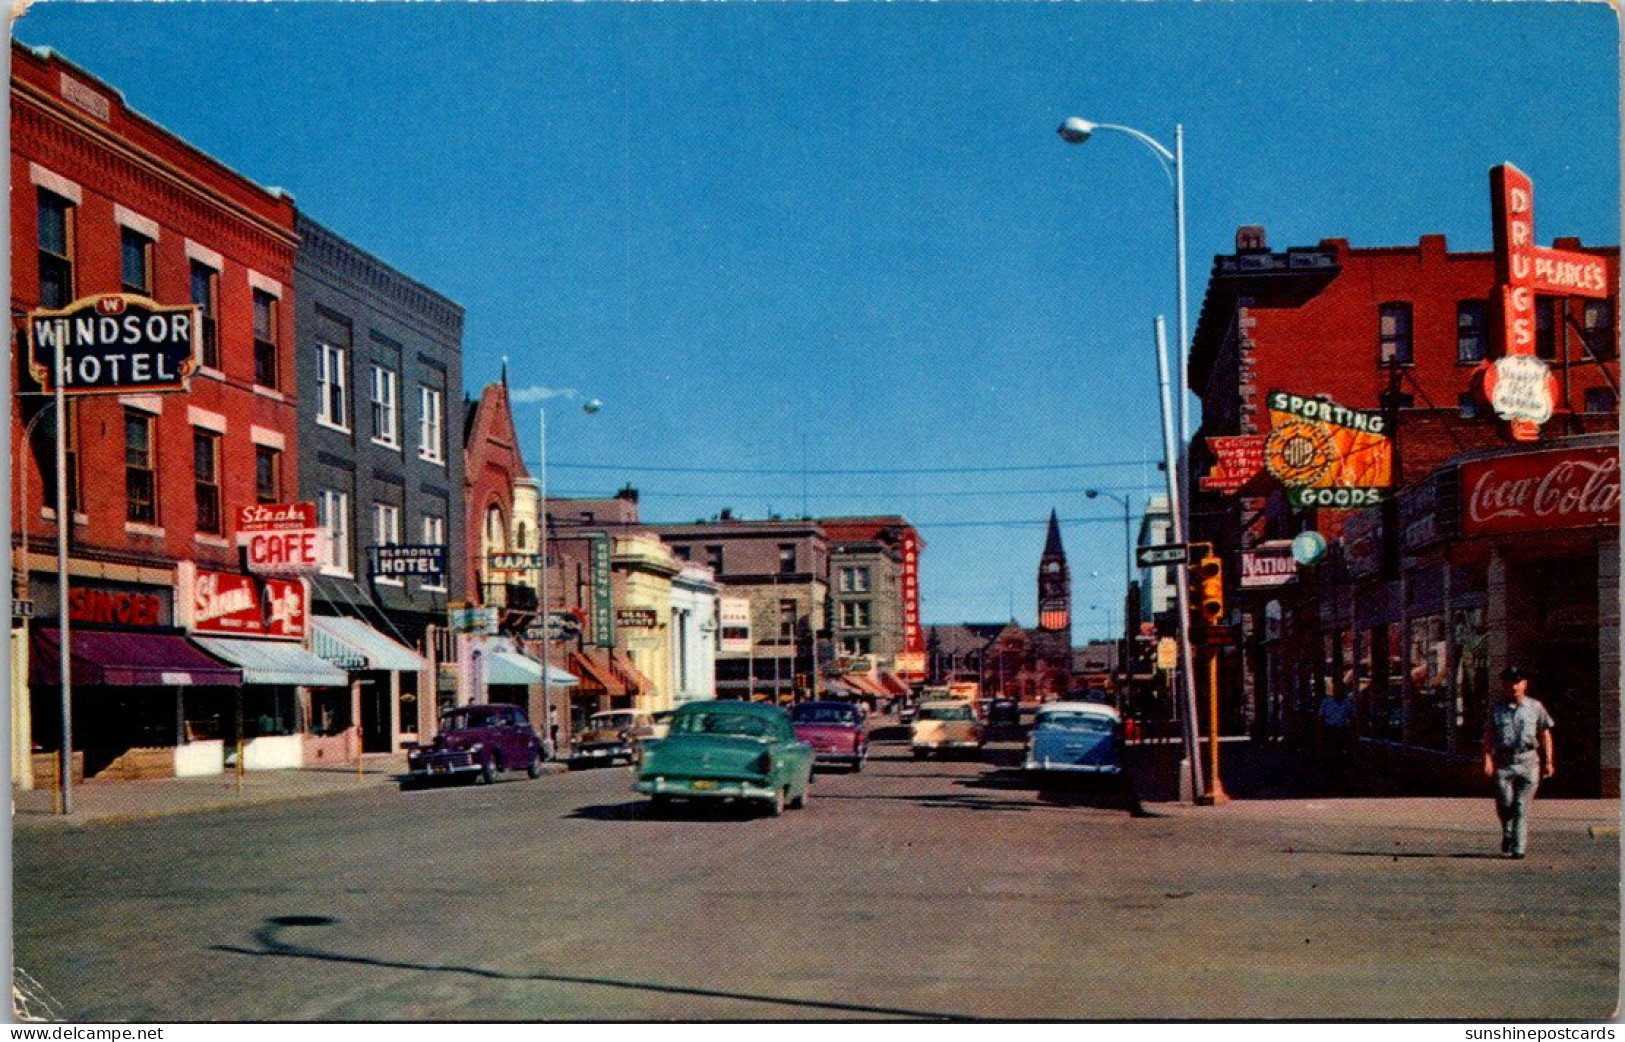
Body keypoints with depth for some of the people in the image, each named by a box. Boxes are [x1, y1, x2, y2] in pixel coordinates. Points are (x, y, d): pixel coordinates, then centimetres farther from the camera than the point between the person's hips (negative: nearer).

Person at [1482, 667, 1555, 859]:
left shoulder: (1535, 707, 8)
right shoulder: (1496, 708, 7)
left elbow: (1545, 735, 11)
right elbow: (1488, 736, 6)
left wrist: (1548, 761, 7)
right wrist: (1487, 759, -5)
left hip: (1528, 761, 0)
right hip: (1503, 761, 0)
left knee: (1522, 806, -4)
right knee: (1504, 804, -1)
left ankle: (1519, 847, -1)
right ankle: (1507, 834, 27)